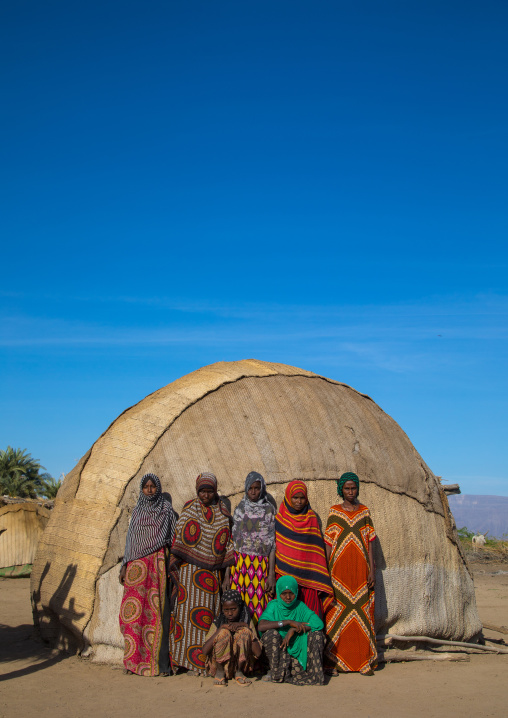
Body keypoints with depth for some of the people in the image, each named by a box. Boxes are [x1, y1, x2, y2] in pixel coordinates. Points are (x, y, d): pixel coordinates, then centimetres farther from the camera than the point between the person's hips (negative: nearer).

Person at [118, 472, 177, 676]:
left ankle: (158, 661, -2)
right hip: (136, 565, 3)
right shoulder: (137, 510, 16)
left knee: (156, 610, -7)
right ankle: (134, 661, 5)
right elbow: (131, 539, 17)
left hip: (157, 563, -3)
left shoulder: (166, 509, 7)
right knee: (133, 611, -3)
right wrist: (125, 566, 10)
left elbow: (172, 538, 4)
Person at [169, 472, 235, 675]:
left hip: (212, 571, 2)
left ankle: (205, 660, 8)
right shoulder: (189, 509, 4)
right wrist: (174, 564, -2)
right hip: (190, 569, -2)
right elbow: (178, 536, 4)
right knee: (188, 610, -5)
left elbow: (227, 540, 11)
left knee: (208, 611, 2)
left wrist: (227, 567, 5)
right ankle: (182, 656, 1)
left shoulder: (222, 512, 8)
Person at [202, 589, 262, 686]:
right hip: (219, 662, -1)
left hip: (240, 662, 1)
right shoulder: (218, 623, -4)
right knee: (224, 632, -26)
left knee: (245, 631, -22)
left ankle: (239, 672, -8)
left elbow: (258, 653, -13)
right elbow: (205, 651, -17)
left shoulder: (247, 622, -2)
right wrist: (221, 628, -23)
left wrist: (245, 626, -18)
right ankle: (220, 672, -8)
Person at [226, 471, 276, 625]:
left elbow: (272, 543, 0)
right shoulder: (240, 508, 9)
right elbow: (233, 538, 10)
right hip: (239, 562, 2)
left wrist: (271, 573, -6)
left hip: (260, 564, -2)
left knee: (258, 603, -6)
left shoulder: (269, 510, 3)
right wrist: (228, 569, 4)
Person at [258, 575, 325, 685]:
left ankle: (314, 672, -9)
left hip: (297, 649, 1)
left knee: (316, 634, -18)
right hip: (278, 650, -1)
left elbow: (319, 623, -16)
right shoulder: (274, 606, -7)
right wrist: (288, 622, -27)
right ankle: (276, 672, -12)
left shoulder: (300, 606, -1)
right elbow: (261, 626, -26)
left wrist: (294, 629, -23)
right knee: (271, 633, -28)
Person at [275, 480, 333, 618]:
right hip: (285, 574, 0)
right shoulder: (280, 519, 4)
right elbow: (273, 547, 7)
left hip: (307, 576, 1)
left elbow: (317, 550, 5)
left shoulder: (311, 519, 6)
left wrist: (320, 581, 1)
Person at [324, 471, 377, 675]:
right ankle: (334, 662, 4)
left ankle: (364, 661, 11)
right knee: (337, 613, -3)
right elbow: (328, 544, 3)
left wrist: (371, 570, 1)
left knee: (362, 612, 3)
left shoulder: (364, 512, 9)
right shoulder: (334, 512, 4)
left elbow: (369, 542, 8)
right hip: (339, 571, -2)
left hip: (360, 571, 2)